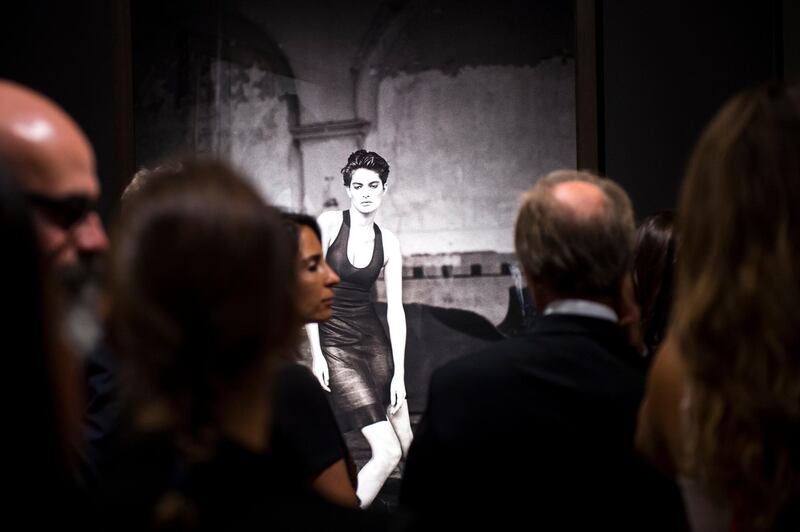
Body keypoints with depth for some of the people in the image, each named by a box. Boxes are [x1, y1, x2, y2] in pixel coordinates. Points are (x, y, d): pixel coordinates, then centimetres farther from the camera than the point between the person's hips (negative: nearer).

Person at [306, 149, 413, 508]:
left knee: (409, 446, 2)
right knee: (387, 452, -14)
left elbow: (395, 309, 2)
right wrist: (316, 354, -12)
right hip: (333, 341, -4)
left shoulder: (388, 243, 3)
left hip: (373, 340, 5)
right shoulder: (329, 224, -8)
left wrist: (399, 373, -3)